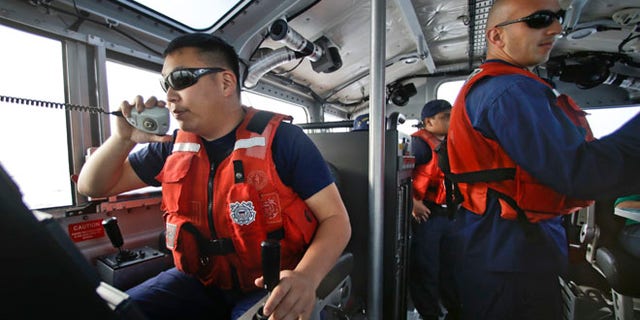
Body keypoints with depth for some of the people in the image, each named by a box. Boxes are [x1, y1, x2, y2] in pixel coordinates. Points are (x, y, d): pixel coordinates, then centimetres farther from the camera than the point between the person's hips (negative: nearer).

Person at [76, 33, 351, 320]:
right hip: (198, 282, 5)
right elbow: (92, 187, 13)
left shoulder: (282, 139, -15)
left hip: (272, 287, -4)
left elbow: (335, 218, -14)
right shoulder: (174, 147, 2)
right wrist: (123, 138, -7)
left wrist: (306, 277, -33)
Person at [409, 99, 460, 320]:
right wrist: (412, 203, -23)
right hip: (426, 214, -9)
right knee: (426, 269, 4)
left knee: (450, 267, 21)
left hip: (448, 214, 9)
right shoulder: (419, 142, -12)